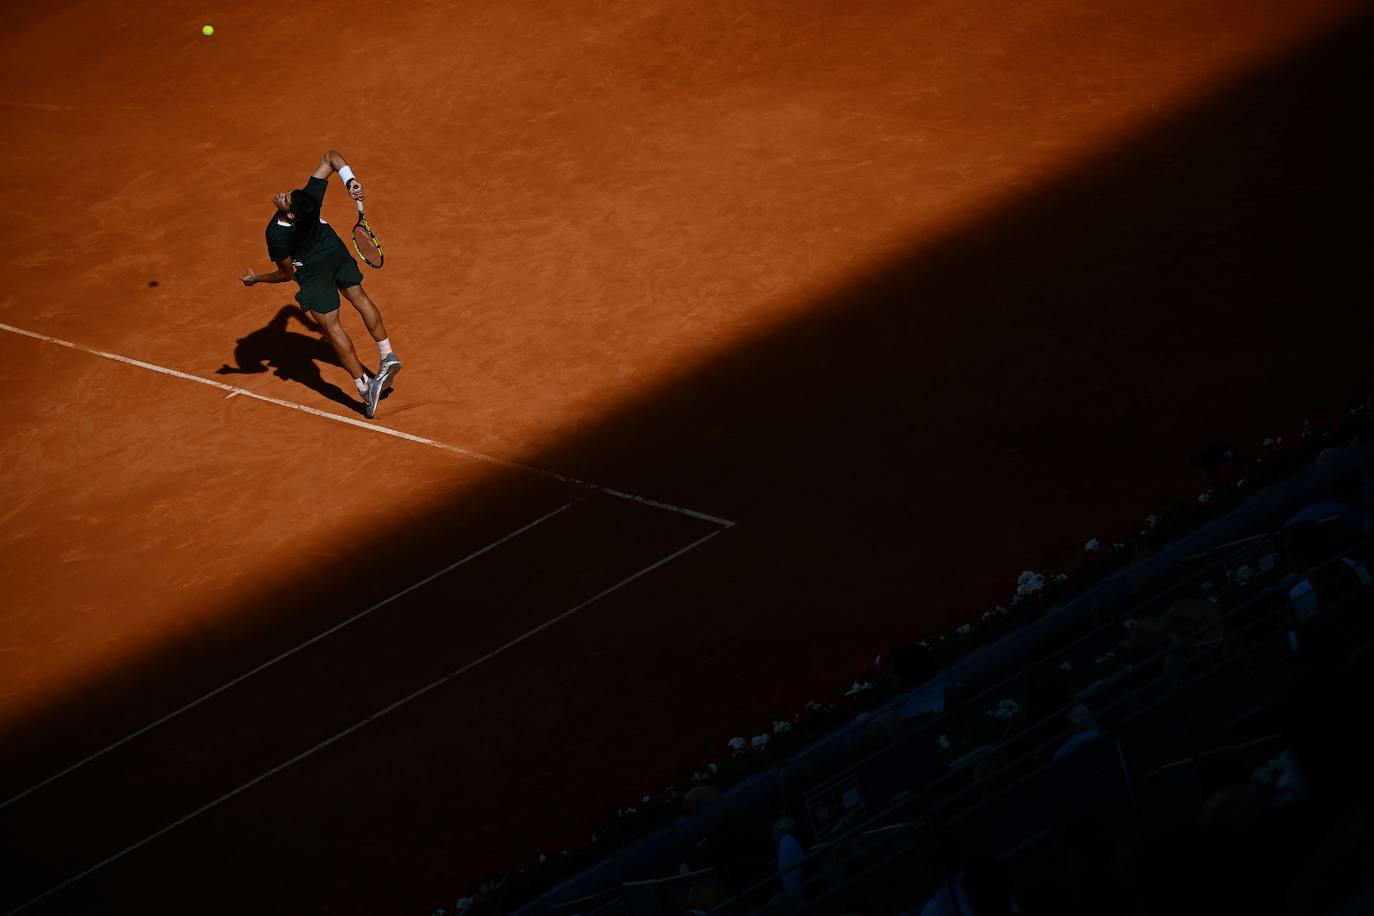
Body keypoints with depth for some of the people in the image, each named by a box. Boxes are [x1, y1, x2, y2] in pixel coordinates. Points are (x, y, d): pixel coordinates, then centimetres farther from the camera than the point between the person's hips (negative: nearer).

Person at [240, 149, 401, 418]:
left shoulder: (277, 236, -36)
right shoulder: (311, 195, -29)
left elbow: (287, 274, -18)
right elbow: (331, 157, -18)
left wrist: (256, 279, -4)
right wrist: (350, 181, -29)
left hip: (314, 272, -5)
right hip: (338, 252, 5)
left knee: (331, 326, 5)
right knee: (359, 297, 25)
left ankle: (365, 387, 5)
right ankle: (388, 355, 28)